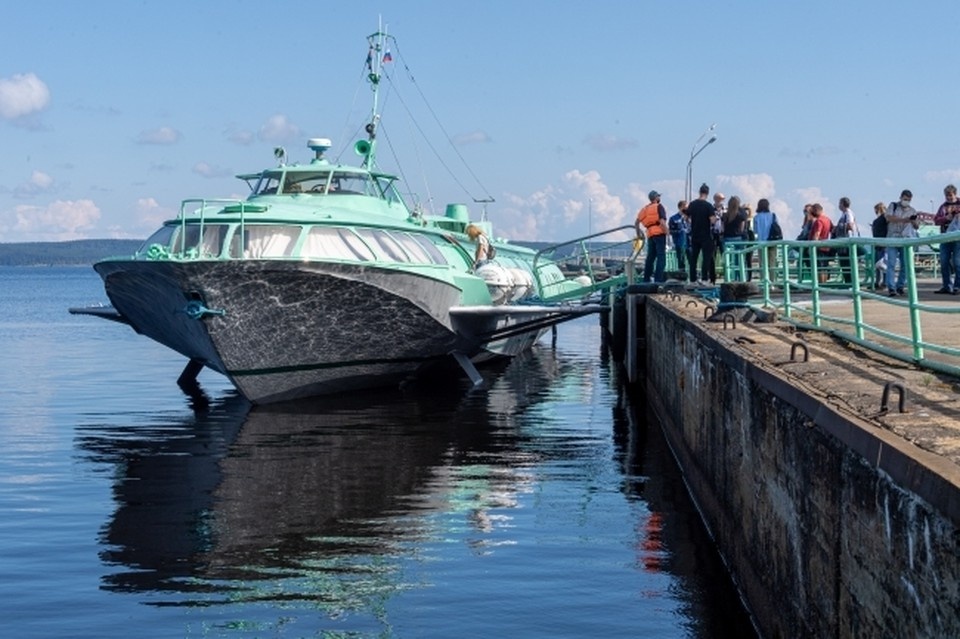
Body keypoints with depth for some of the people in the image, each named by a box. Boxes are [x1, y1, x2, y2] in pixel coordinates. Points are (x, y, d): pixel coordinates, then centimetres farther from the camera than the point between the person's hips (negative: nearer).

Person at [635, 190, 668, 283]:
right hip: (659, 233, -7)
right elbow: (662, 222, -15)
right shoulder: (659, 207, -2)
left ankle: (646, 279, 20)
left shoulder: (645, 209, 16)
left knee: (650, 257, 16)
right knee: (661, 257, -7)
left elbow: (636, 223, 15)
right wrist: (666, 232, -10)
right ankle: (658, 279, -15)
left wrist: (638, 234, 25)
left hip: (650, 235, 7)